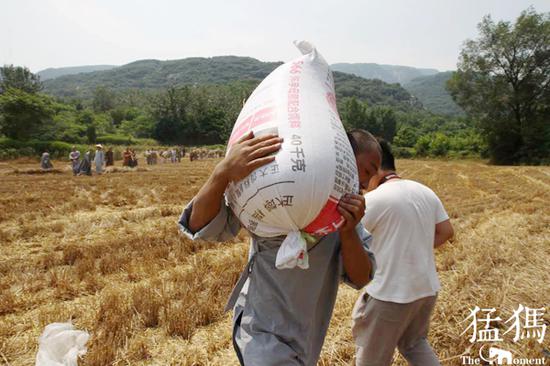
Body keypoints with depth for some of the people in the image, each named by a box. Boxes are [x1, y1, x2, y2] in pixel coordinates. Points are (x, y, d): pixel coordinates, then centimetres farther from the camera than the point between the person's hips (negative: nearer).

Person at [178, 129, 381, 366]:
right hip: (264, 334, -6)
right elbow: (199, 224, -26)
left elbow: (360, 278, -7)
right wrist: (224, 171, -44)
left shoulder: (348, 209, -3)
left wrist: (348, 231, -26)